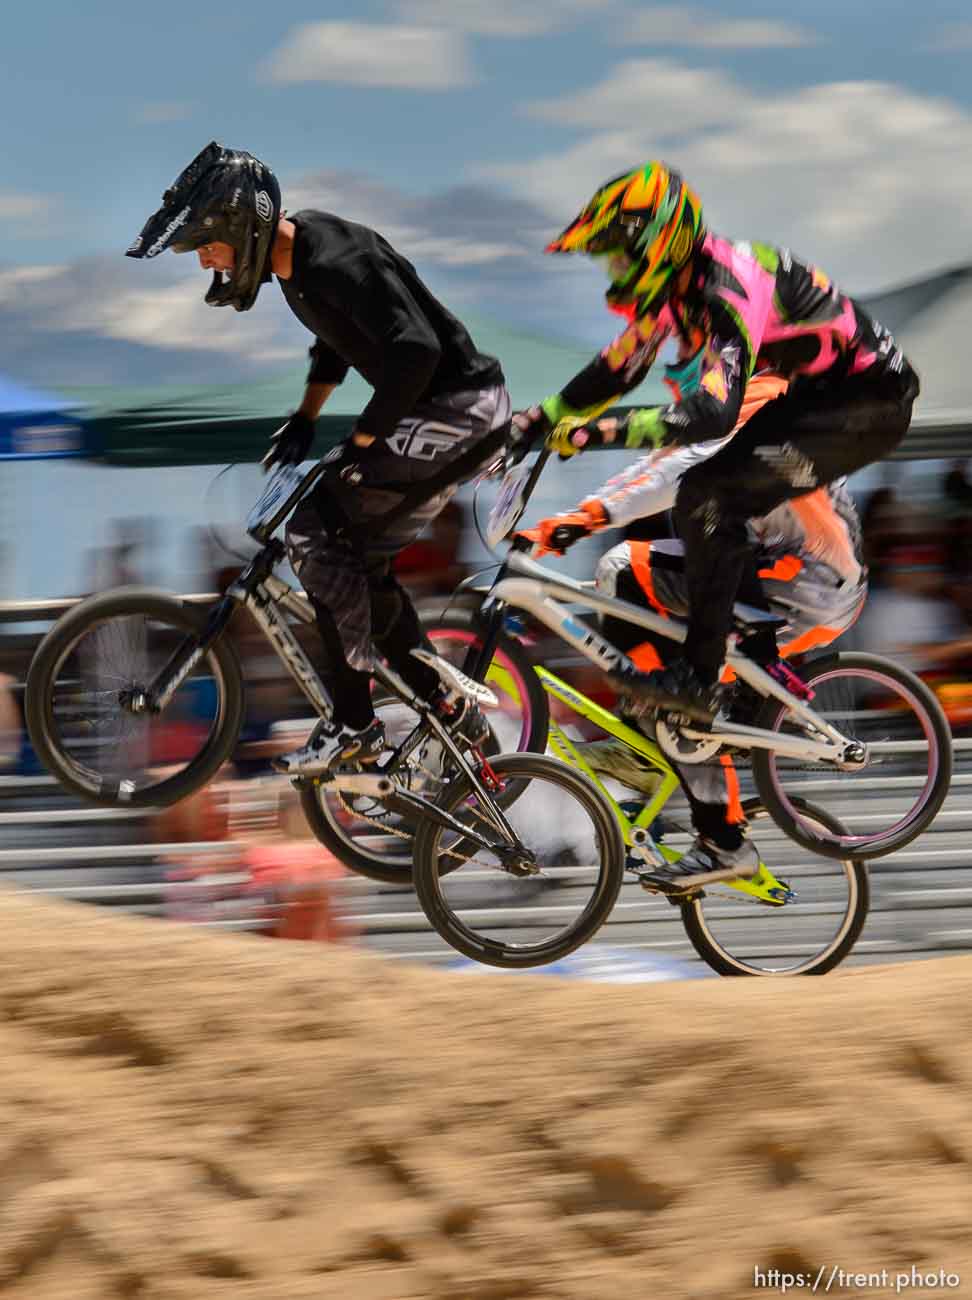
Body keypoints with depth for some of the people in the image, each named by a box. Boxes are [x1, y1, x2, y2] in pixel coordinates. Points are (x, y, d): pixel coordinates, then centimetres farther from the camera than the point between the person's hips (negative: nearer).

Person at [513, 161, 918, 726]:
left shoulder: (727, 288, -27)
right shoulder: (674, 286, 3)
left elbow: (714, 410, -38)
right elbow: (616, 369, 14)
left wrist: (607, 431, -42)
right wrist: (539, 419, 5)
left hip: (867, 405, -10)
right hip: (814, 397, 10)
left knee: (710, 499, -19)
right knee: (706, 502, 11)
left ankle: (699, 677, -18)